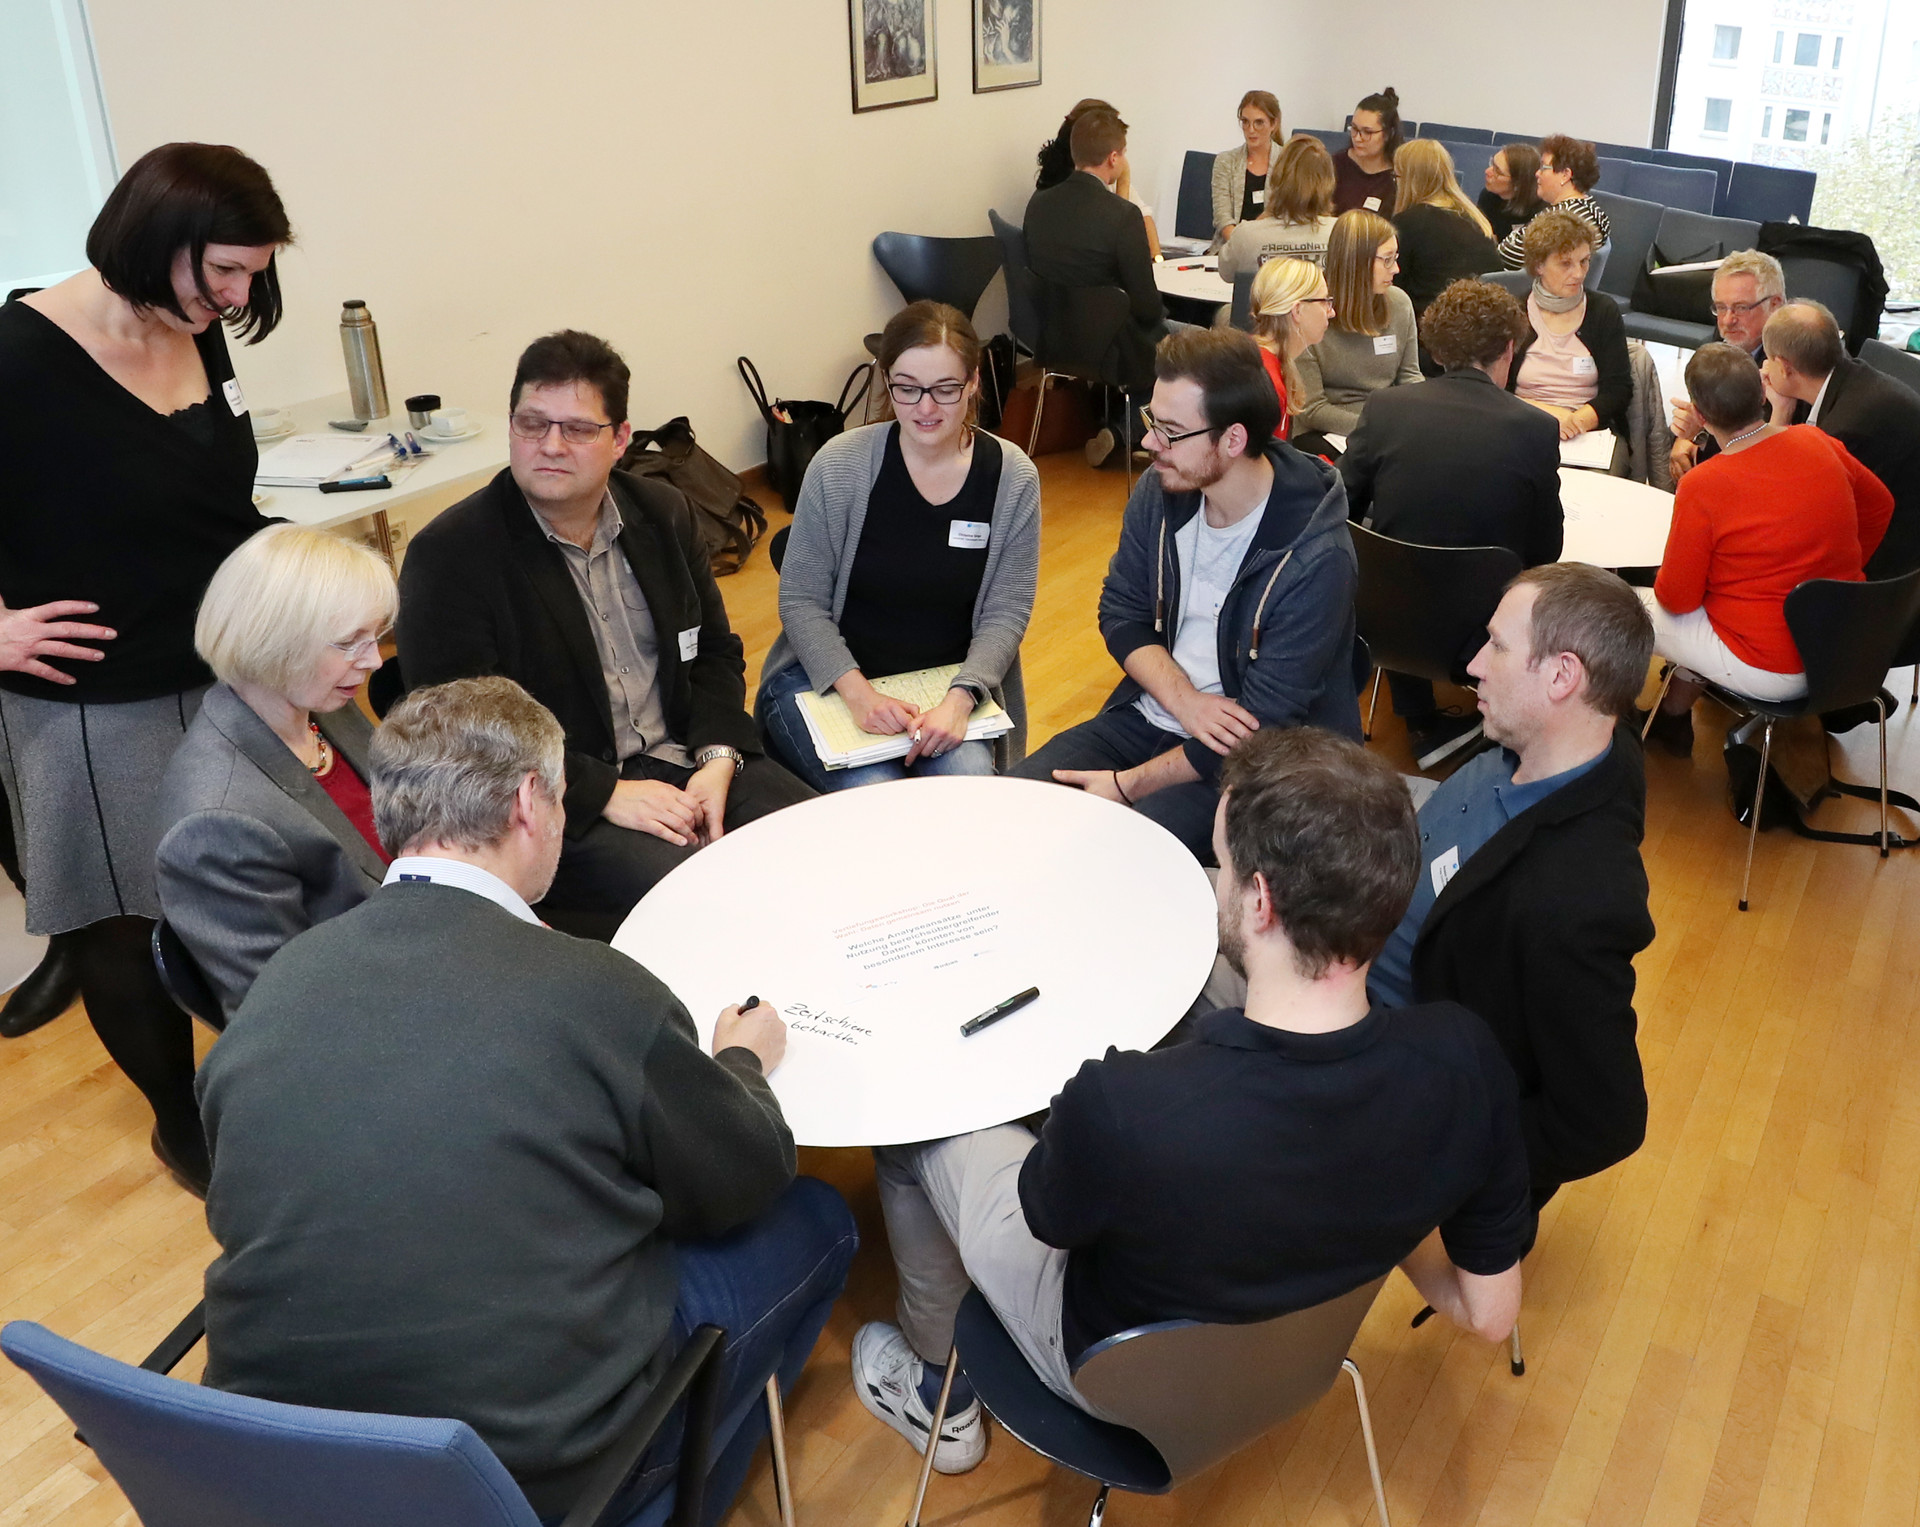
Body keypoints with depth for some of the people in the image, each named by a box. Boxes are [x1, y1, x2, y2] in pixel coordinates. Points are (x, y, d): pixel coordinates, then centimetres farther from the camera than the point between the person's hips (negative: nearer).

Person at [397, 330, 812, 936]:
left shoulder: (663, 512, 9)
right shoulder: (448, 556, -10)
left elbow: (715, 651, 14)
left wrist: (717, 759, -5)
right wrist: (607, 793, -20)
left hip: (683, 759, 6)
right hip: (560, 804, -6)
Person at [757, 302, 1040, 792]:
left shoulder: (1013, 477, -5)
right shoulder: (841, 465, -11)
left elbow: (1006, 612, -3)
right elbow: (800, 601, -6)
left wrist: (960, 698, -21)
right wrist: (858, 692, -21)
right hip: (827, 676, -2)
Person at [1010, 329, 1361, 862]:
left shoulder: (1314, 559, -23)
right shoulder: (1161, 487, -4)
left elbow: (1260, 733, -21)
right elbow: (1120, 612, 4)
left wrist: (1129, 785, -19)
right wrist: (1183, 699, -16)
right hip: (1150, 714, 6)